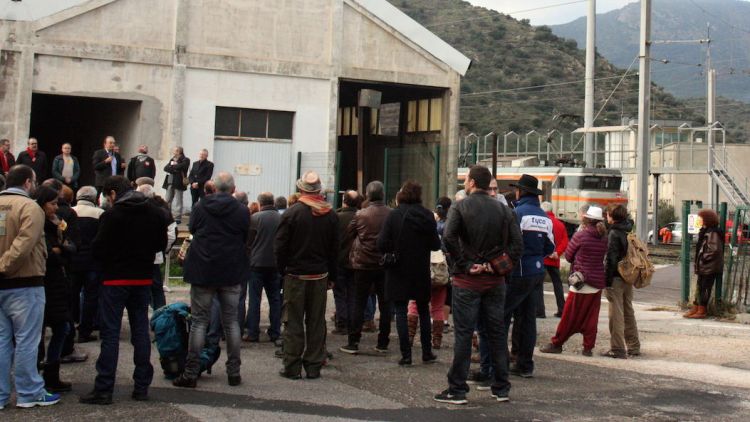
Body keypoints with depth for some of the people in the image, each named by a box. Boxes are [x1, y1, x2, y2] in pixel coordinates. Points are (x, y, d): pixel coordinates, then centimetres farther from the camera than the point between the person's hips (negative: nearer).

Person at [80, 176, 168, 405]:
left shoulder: (112, 216, -14)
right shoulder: (155, 214, 3)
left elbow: (98, 250, -13)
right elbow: (161, 244, 11)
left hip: (115, 280, -5)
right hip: (143, 279, 5)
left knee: (110, 334, 0)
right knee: (141, 331, 11)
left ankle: (104, 389, 0)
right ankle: (142, 386, 14)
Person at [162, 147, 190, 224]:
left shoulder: (185, 160, -3)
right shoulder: (172, 159, 19)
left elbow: (180, 167, -20)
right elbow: (165, 168, 7)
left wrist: (171, 166, -4)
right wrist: (174, 168, -10)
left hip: (178, 183, -7)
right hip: (170, 183, 7)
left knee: (177, 202, -5)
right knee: (167, 200, 8)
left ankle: (177, 218, -1)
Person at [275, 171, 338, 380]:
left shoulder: (291, 213, -12)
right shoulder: (330, 215, 1)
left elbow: (280, 246, -10)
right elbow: (335, 248, 5)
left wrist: (282, 269, 4)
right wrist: (331, 274, 12)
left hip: (295, 275, -3)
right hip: (320, 276, 3)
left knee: (293, 322, 4)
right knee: (317, 322, 10)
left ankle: (292, 367, 5)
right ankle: (314, 366, 13)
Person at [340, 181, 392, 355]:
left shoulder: (360, 215, -9)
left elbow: (348, 234, 4)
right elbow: (398, 238, 2)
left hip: (363, 264, -1)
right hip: (386, 264, 1)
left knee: (359, 304, 5)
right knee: (385, 305, 9)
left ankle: (353, 343, 4)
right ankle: (383, 343, 12)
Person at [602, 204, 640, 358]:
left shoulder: (614, 234, -14)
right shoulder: (628, 231, 10)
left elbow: (611, 258, -19)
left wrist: (608, 280, -16)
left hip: (616, 278, -8)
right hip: (628, 277, 8)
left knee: (616, 314, -4)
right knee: (628, 312, 17)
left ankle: (617, 348, -2)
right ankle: (633, 346, 23)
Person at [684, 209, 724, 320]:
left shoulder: (713, 233, -17)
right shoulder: (706, 232, 13)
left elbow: (714, 250, -24)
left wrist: (703, 259, -17)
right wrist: (698, 262, 13)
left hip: (709, 268, -10)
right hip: (704, 267, 10)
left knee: (704, 289, -2)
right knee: (700, 288, 14)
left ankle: (701, 311, 4)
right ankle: (696, 308, 20)